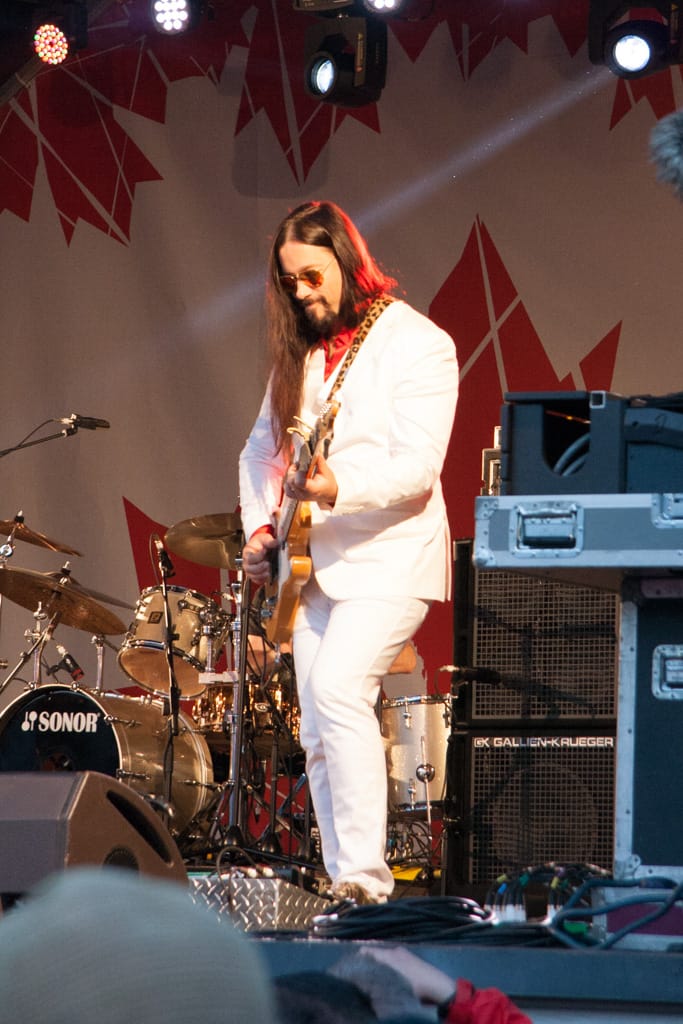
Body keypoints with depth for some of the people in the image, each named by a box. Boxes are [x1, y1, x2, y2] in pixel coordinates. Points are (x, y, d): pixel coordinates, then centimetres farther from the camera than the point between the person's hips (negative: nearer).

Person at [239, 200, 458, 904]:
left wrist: (337, 490, -33)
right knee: (317, 733, 4)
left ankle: (367, 872, -24)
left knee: (338, 689, -24)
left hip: (389, 558, -8)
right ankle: (342, 885, 9)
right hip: (315, 563, 8)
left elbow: (417, 468, -18)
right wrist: (259, 527, 7)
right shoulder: (301, 350, 14)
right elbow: (261, 448, 23)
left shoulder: (417, 344, -9)